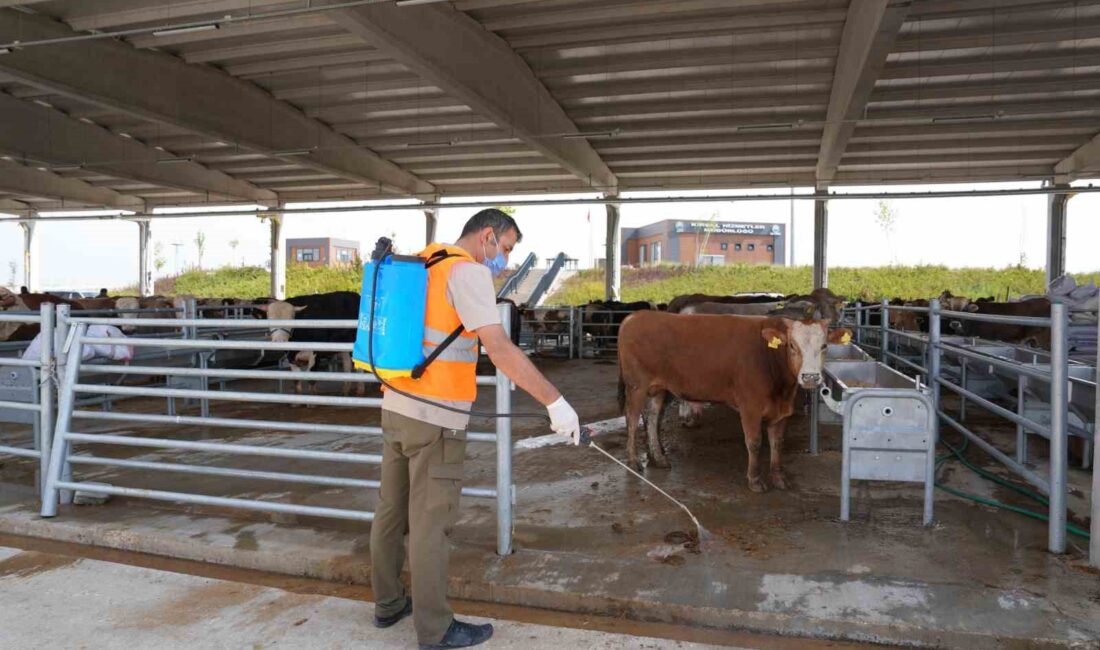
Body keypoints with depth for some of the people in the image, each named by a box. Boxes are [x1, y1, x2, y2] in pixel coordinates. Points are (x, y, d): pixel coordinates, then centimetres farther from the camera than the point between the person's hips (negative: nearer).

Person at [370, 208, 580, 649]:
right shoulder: (468, 271, -13)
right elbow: (499, 348, -23)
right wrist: (555, 402, -23)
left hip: (397, 407, 9)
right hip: (435, 418, -9)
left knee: (392, 511, 18)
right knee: (430, 523, 2)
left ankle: (389, 604, 34)